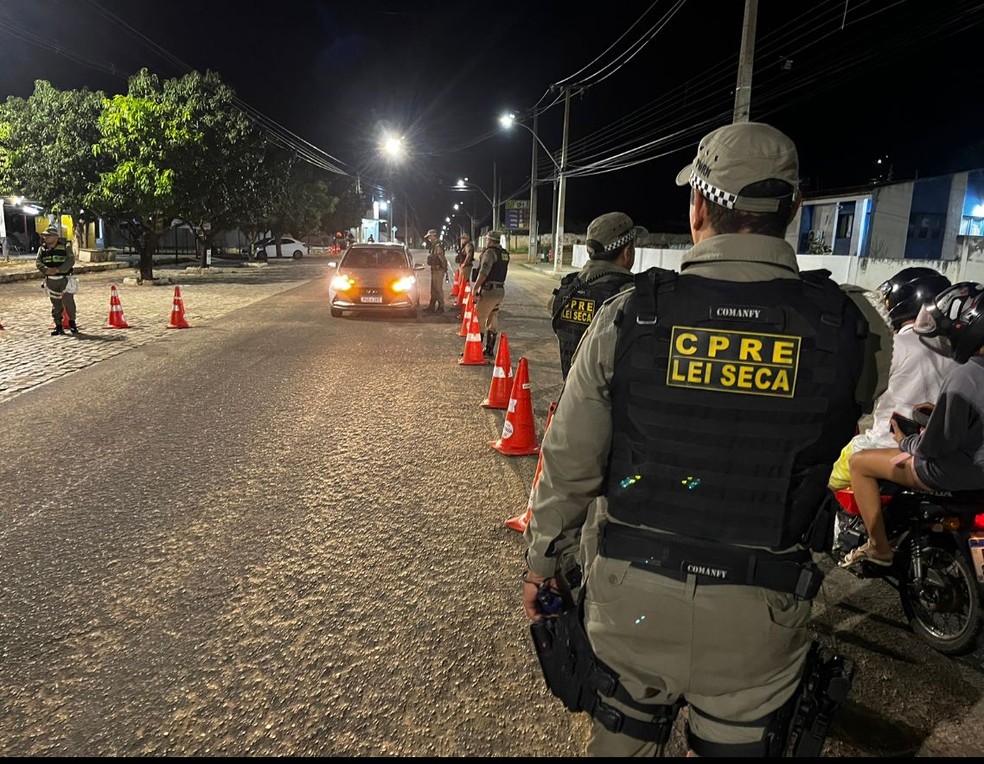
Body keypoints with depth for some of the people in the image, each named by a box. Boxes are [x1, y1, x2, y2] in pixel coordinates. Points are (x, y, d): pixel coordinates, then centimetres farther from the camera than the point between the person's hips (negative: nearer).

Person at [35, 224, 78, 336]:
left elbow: (70, 261, -14)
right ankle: (58, 326, 14)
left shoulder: (65, 247, -4)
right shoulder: (42, 248, 8)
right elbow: (38, 262, 0)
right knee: (55, 304, 8)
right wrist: (46, 269, -21)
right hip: (50, 280, 4)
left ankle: (72, 323, 12)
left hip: (64, 279, -4)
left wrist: (58, 269, -25)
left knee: (68, 300, -5)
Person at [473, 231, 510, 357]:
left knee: (479, 319, -4)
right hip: (500, 290, 9)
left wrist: (475, 289, -16)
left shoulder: (490, 252, -12)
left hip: (489, 290, -9)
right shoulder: (505, 254, 13)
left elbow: (483, 273, -20)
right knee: (493, 320, 14)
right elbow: (502, 272, 13)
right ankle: (490, 349, 20)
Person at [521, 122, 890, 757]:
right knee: (736, 743, 23)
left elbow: (569, 464, -7)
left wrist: (543, 563, 9)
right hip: (760, 611, 0)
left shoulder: (627, 316, -14)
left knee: (621, 734, 24)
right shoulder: (852, 327, -12)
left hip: (631, 592, 0)